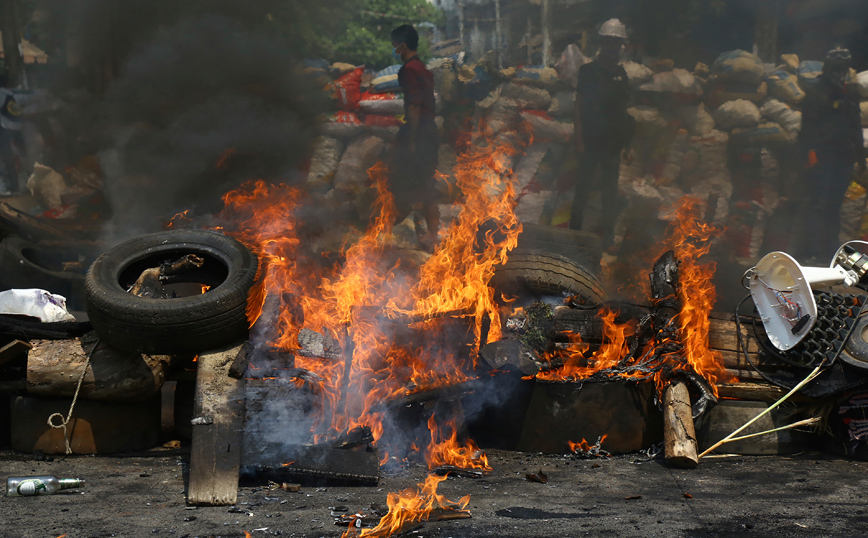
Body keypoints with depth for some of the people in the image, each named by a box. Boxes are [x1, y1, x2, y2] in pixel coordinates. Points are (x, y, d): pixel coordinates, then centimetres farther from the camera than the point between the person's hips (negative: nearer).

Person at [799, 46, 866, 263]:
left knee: (834, 206, 9)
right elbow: (808, 129, -11)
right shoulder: (817, 95, -3)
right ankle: (813, 252, -10)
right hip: (822, 159, -6)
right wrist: (810, 152, -22)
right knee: (818, 205, -10)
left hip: (843, 161, 6)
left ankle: (830, 251, 14)